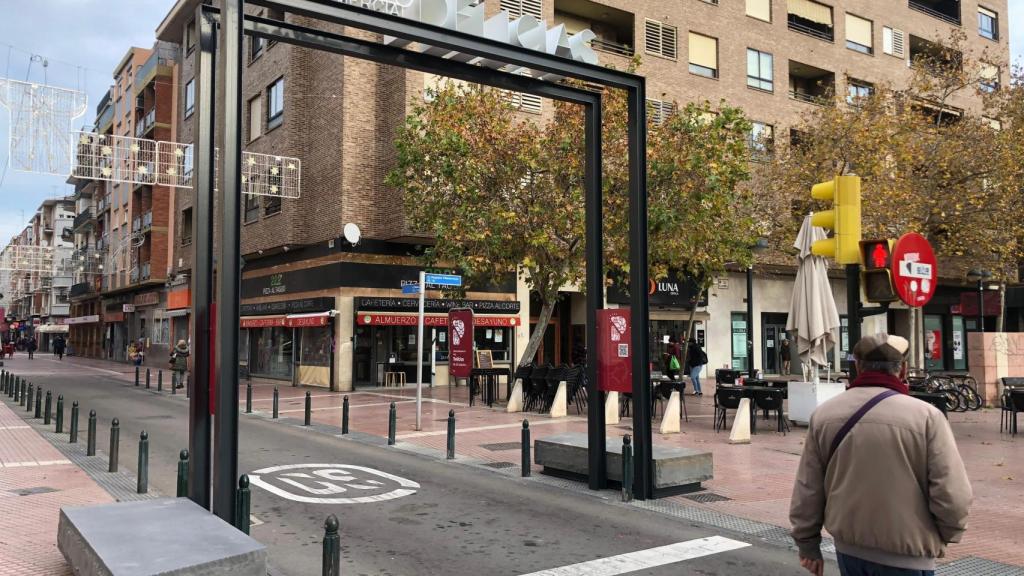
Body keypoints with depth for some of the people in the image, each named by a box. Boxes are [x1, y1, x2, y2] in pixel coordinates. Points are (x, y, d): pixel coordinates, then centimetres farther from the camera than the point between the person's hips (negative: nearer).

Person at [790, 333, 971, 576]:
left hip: (849, 549, 4)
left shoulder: (824, 415, -3)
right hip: (906, 556, -4)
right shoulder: (925, 416, -16)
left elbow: (806, 490, 1)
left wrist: (808, 544, 13)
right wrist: (944, 536, 6)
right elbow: (953, 497, -14)